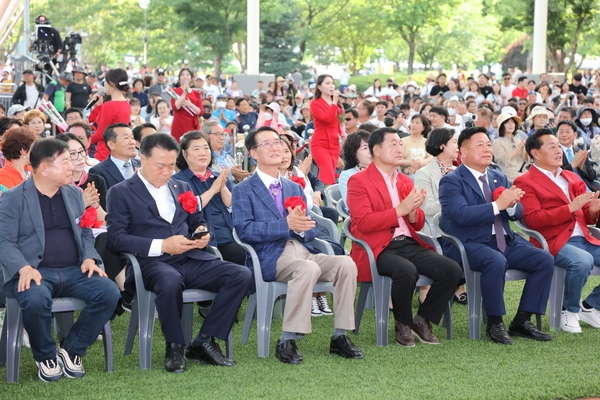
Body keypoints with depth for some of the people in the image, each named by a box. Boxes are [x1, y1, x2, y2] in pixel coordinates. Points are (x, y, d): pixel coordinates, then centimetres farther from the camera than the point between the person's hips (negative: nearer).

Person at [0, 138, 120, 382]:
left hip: (74, 271, 5)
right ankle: (46, 357, -8)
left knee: (109, 292, -22)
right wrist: (24, 267, -25)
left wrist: (89, 258, -3)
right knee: (35, 299, -38)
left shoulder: (74, 194, 16)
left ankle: (71, 349, -3)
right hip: (37, 272, -4)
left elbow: (86, 234, 19)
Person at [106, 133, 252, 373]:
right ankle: (174, 347, -17)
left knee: (241, 275, -18)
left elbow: (198, 222, 30)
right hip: (152, 263, -5)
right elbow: (115, 238, -6)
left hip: (191, 259, 6)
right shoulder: (121, 193, 5)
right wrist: (161, 245, -16)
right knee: (171, 281, -41)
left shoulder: (182, 188, 23)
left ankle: (204, 342, -11)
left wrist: (203, 235, 3)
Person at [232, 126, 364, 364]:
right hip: (271, 258, -6)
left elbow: (311, 229, 18)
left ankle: (339, 337, -15)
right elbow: (244, 229, -10)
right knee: (308, 269, -36)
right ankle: (287, 341, -29)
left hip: (303, 251, 6)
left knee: (346, 263, -21)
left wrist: (302, 226, -8)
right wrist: (286, 225, -20)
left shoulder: (295, 188, 24)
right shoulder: (244, 190, 6)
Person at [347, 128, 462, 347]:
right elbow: (364, 222, -13)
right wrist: (400, 210, -17)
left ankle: (422, 320, 1)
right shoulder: (358, 181, -1)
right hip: (379, 248, -6)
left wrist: (413, 212, -5)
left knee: (452, 269, -16)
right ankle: (403, 324, -10)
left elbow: (418, 224, 18)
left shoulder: (405, 181, 19)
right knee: (407, 270, -37)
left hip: (409, 244, 6)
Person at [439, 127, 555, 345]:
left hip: (504, 241, 7)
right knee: (496, 261, -37)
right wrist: (498, 205, -26)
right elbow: (461, 214, -22)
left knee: (545, 260, -12)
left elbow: (518, 213, 11)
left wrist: (511, 204, -14)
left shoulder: (499, 178, 16)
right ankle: (494, 323, -18)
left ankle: (521, 321, -4)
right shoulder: (451, 181, -6)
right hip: (468, 244, -7)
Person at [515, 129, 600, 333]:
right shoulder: (525, 182, 0)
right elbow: (533, 219, -12)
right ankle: (569, 310, -9)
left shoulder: (572, 178, 22)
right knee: (583, 261, -35)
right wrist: (570, 207, -18)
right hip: (554, 241, -7)